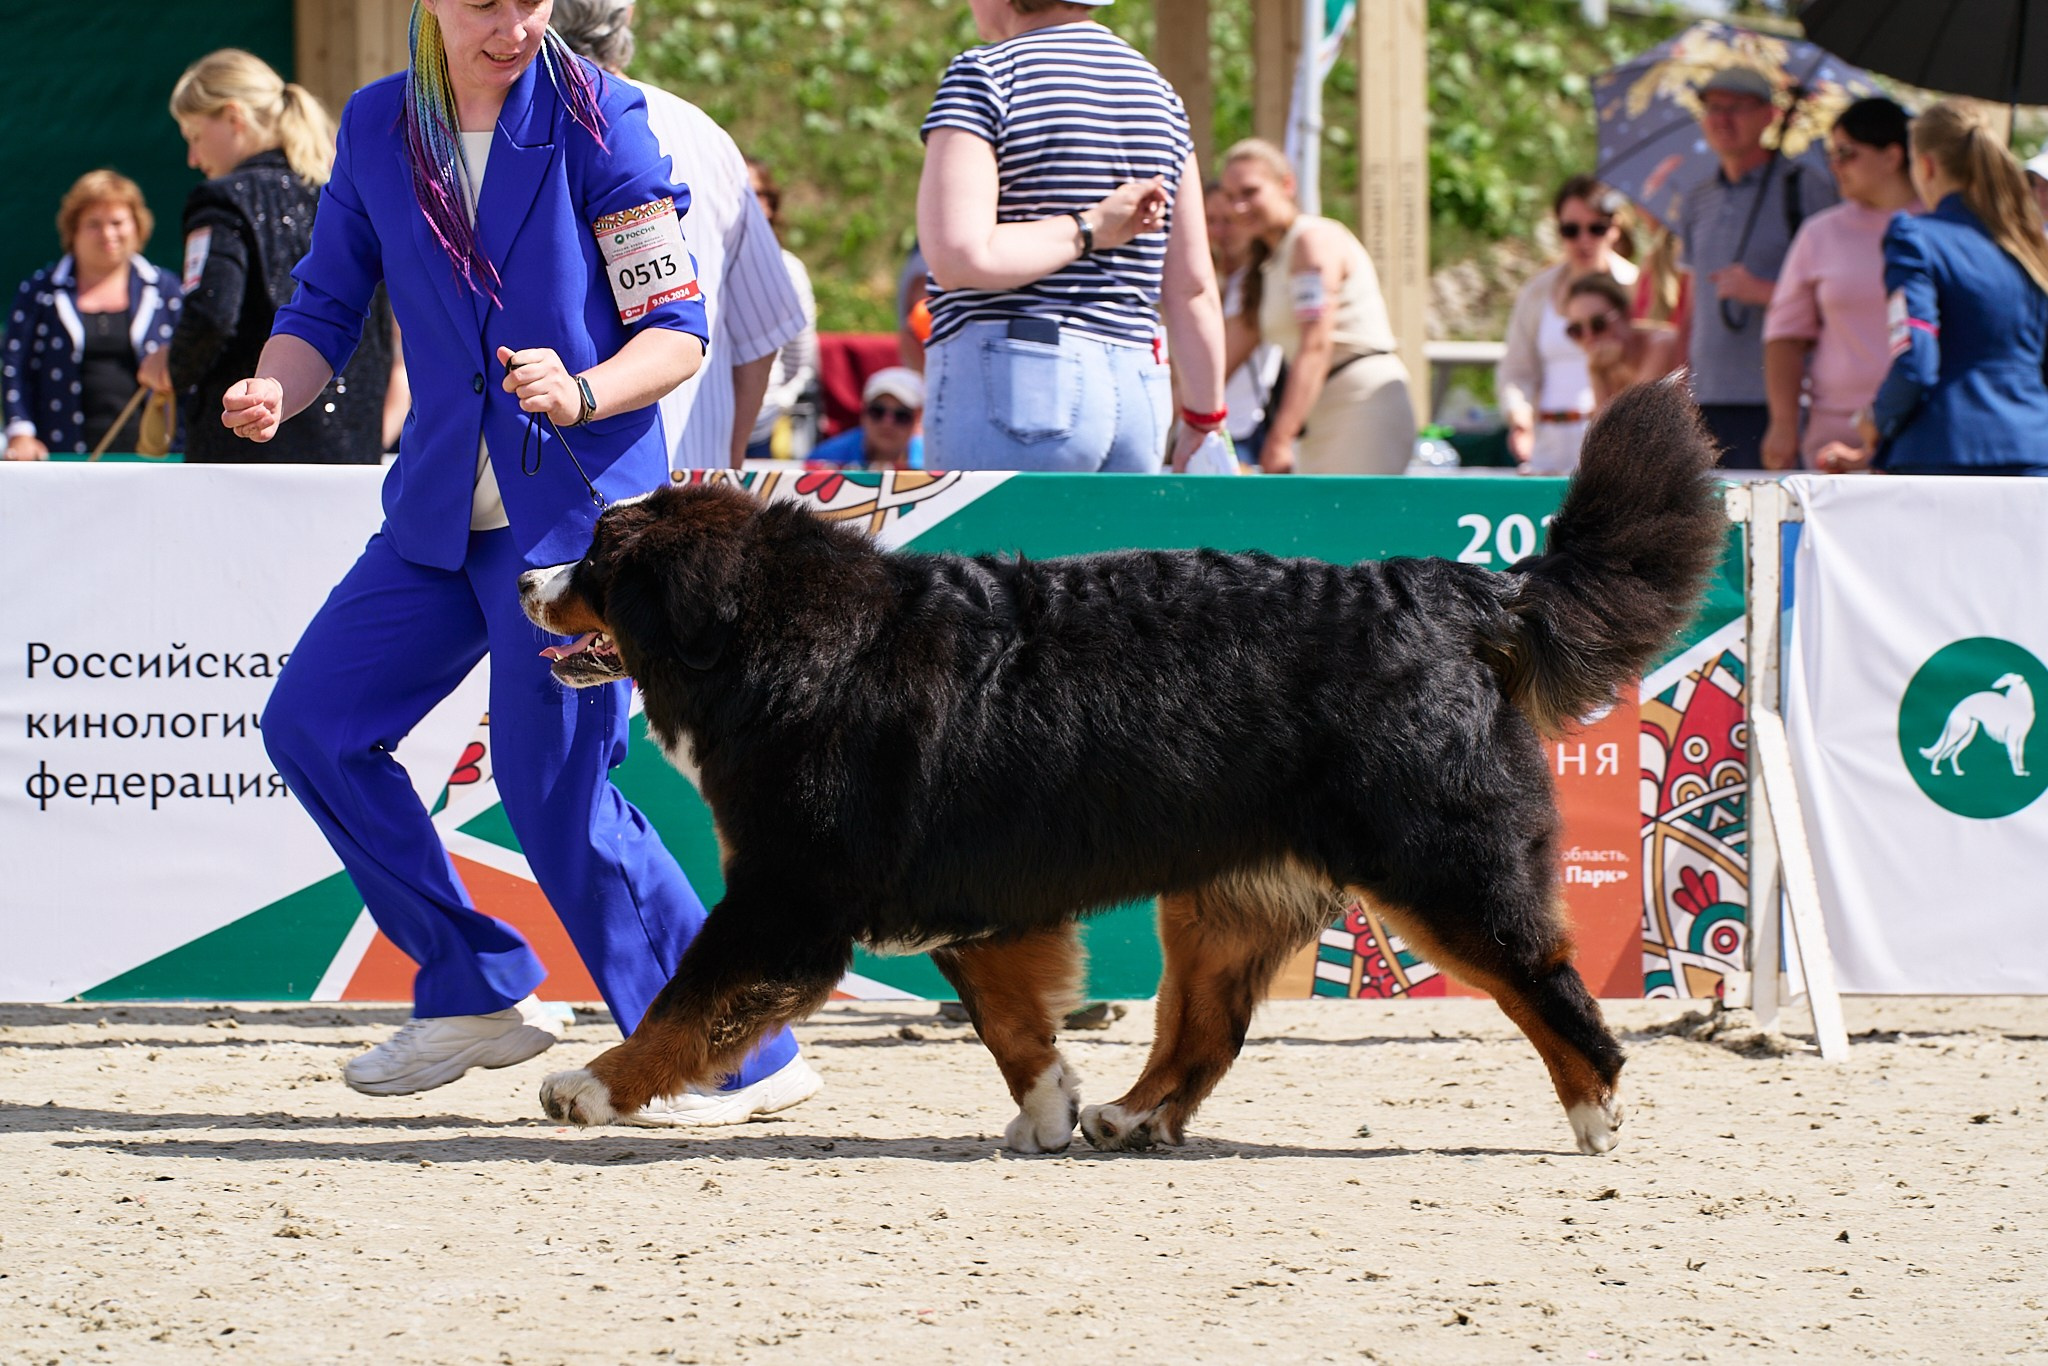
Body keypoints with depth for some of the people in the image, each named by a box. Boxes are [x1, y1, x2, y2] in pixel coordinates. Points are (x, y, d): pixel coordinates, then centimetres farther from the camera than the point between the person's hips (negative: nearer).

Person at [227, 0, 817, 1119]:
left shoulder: (596, 119, -10)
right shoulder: (378, 127, 4)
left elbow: (679, 331, -10)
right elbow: (326, 308, 11)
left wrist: (579, 392, -29)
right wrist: (274, 389, -11)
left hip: (580, 504, -6)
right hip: (441, 513, 6)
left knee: (555, 790, -10)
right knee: (312, 726, 5)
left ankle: (747, 1057, -3)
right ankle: (478, 993, 18)